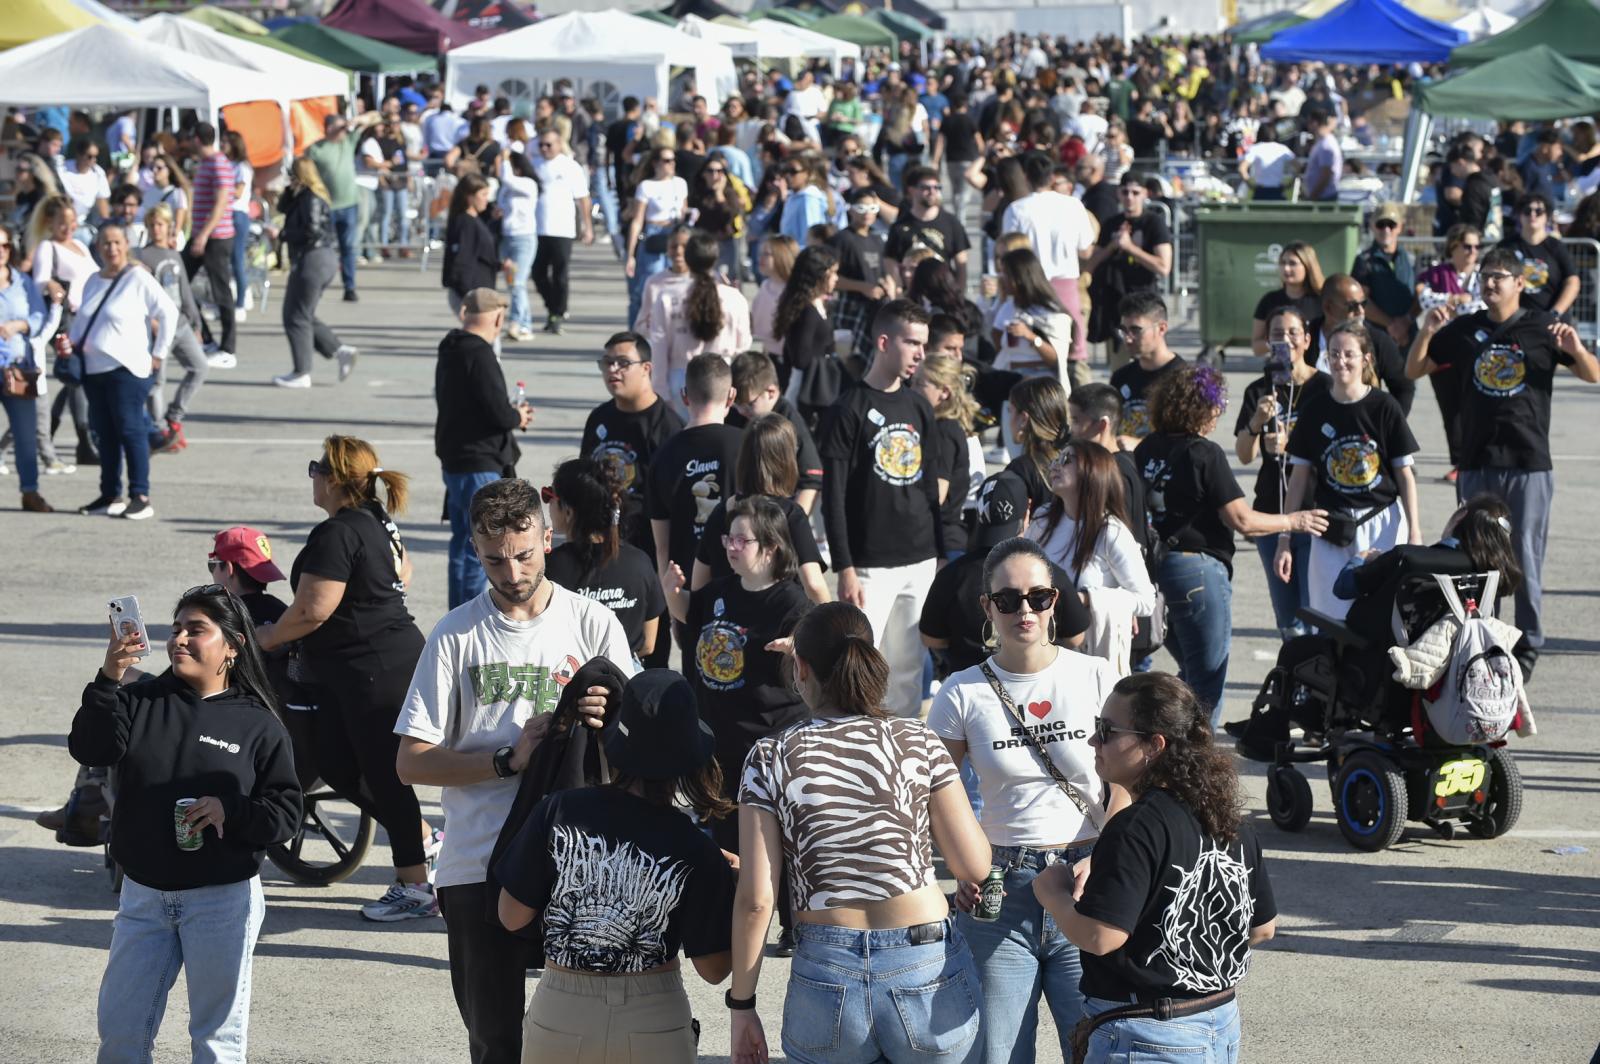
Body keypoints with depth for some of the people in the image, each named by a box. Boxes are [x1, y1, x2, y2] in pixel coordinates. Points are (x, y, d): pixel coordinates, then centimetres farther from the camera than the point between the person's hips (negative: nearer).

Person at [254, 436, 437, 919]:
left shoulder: (336, 535, -19)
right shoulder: (376, 521, 11)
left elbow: (312, 611, -22)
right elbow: (403, 572, 27)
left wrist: (270, 637, -6)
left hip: (374, 673, -10)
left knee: (383, 773, -3)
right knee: (335, 765, 15)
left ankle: (415, 888, 3)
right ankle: (423, 838, 23)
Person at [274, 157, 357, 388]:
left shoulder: (310, 199, -14)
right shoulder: (304, 197, 15)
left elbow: (311, 231, -22)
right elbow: (283, 207, 23)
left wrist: (284, 235, -11)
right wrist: (291, 190, 6)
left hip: (312, 260, -10)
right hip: (326, 259, 10)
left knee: (296, 317, -3)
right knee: (305, 316, 16)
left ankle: (301, 373, 0)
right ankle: (341, 350, 10)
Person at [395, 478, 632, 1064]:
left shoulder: (593, 624, 3)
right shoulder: (456, 634, 3)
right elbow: (412, 762, 0)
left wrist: (606, 725, -18)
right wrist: (510, 759, -13)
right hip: (479, 867, 0)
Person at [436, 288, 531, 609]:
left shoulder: (450, 351, 11)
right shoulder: (479, 355, -19)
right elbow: (499, 413, -24)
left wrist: (511, 413, 9)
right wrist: (518, 417, -3)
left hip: (454, 461, 10)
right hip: (479, 465, -10)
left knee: (462, 546, 17)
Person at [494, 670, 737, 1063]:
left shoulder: (557, 813, -12)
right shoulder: (698, 853, -12)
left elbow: (512, 916, -2)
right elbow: (713, 969, -4)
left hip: (559, 1020, 1)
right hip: (655, 1027, 0)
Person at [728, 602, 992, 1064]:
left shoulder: (771, 758, -2)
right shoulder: (917, 742, -2)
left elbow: (755, 898, -4)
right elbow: (975, 865, -2)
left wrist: (741, 1004, 5)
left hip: (824, 975, 0)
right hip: (925, 971, 0)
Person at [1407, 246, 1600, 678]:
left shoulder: (1543, 328, 1)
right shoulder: (1464, 330, 8)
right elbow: (1413, 370, 13)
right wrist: (1426, 333, -5)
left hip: (1529, 465, -3)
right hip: (1477, 464, 3)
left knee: (1526, 557, -1)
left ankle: (1529, 644, 10)